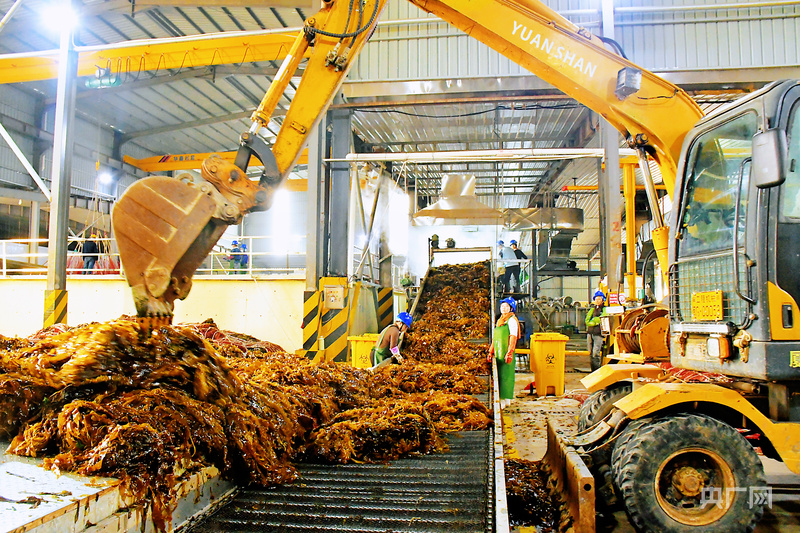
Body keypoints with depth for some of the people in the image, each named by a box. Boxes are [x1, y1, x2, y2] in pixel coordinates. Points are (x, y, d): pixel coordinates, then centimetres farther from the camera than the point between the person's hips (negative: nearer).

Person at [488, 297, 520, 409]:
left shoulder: (512, 320, -4)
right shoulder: (499, 321, 20)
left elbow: (513, 337, -11)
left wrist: (509, 353, -18)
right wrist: (491, 352, 18)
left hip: (506, 353, -8)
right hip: (498, 353, 8)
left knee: (506, 376, -6)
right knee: (499, 375, 8)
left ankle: (505, 400, -3)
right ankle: (503, 399, 15)